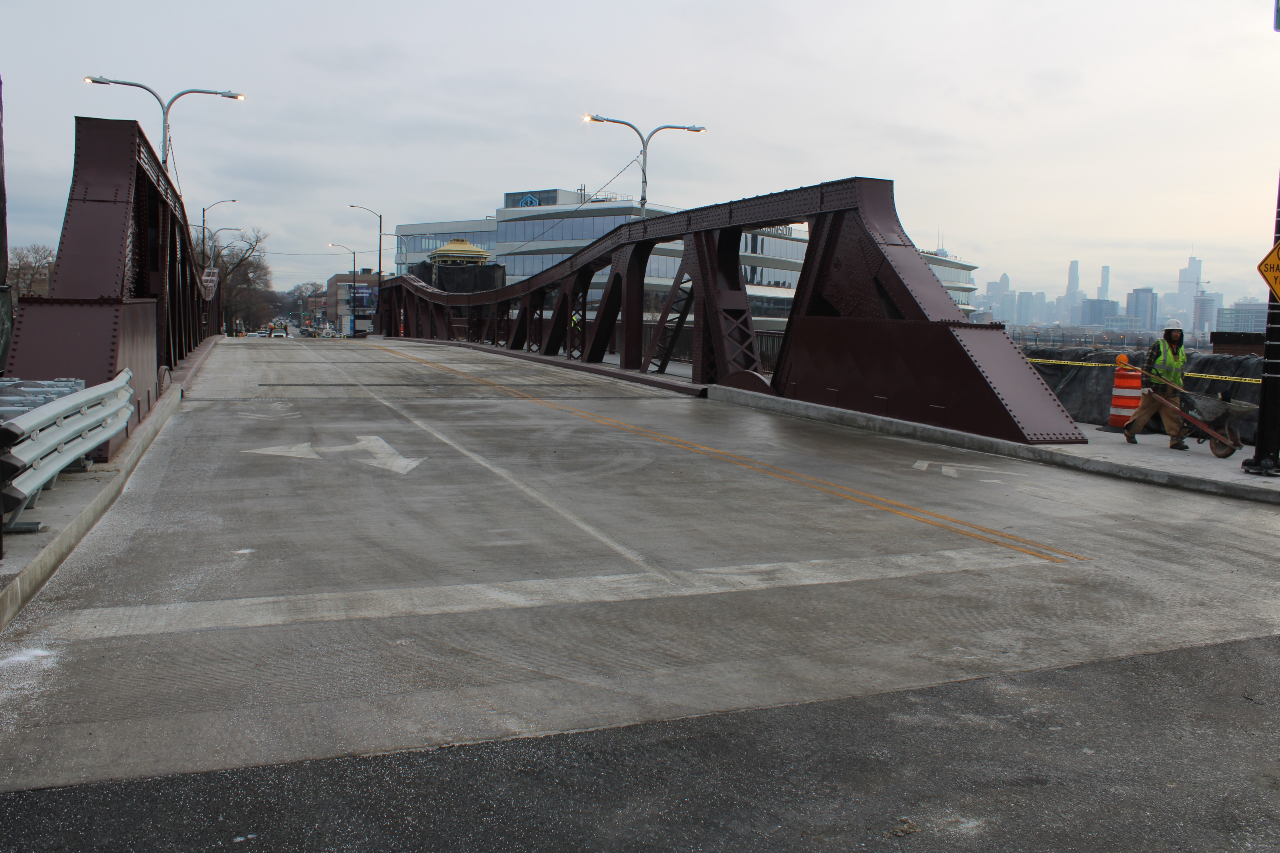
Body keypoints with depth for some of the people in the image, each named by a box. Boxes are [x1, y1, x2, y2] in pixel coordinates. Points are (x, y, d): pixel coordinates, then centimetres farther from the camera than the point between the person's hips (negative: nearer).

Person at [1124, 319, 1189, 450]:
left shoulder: (1181, 349, 15)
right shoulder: (1158, 345, -6)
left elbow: (1180, 370, 22)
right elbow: (1147, 365, -9)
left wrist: (1180, 388, 17)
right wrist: (1146, 384, -14)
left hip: (1172, 391, 5)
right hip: (1155, 388, -5)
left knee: (1174, 414, -1)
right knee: (1144, 410, 3)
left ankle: (1176, 439, -1)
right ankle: (1130, 432, 17)